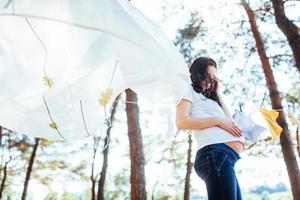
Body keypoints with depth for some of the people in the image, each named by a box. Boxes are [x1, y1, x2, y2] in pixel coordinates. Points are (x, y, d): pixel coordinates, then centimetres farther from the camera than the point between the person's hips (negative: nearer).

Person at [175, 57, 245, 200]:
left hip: (226, 157, 9)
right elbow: (181, 122, -7)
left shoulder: (206, 97, 35)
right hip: (216, 154, -9)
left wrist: (217, 93, 29)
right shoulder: (189, 89, 10)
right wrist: (217, 121, -8)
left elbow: (229, 120, 26)